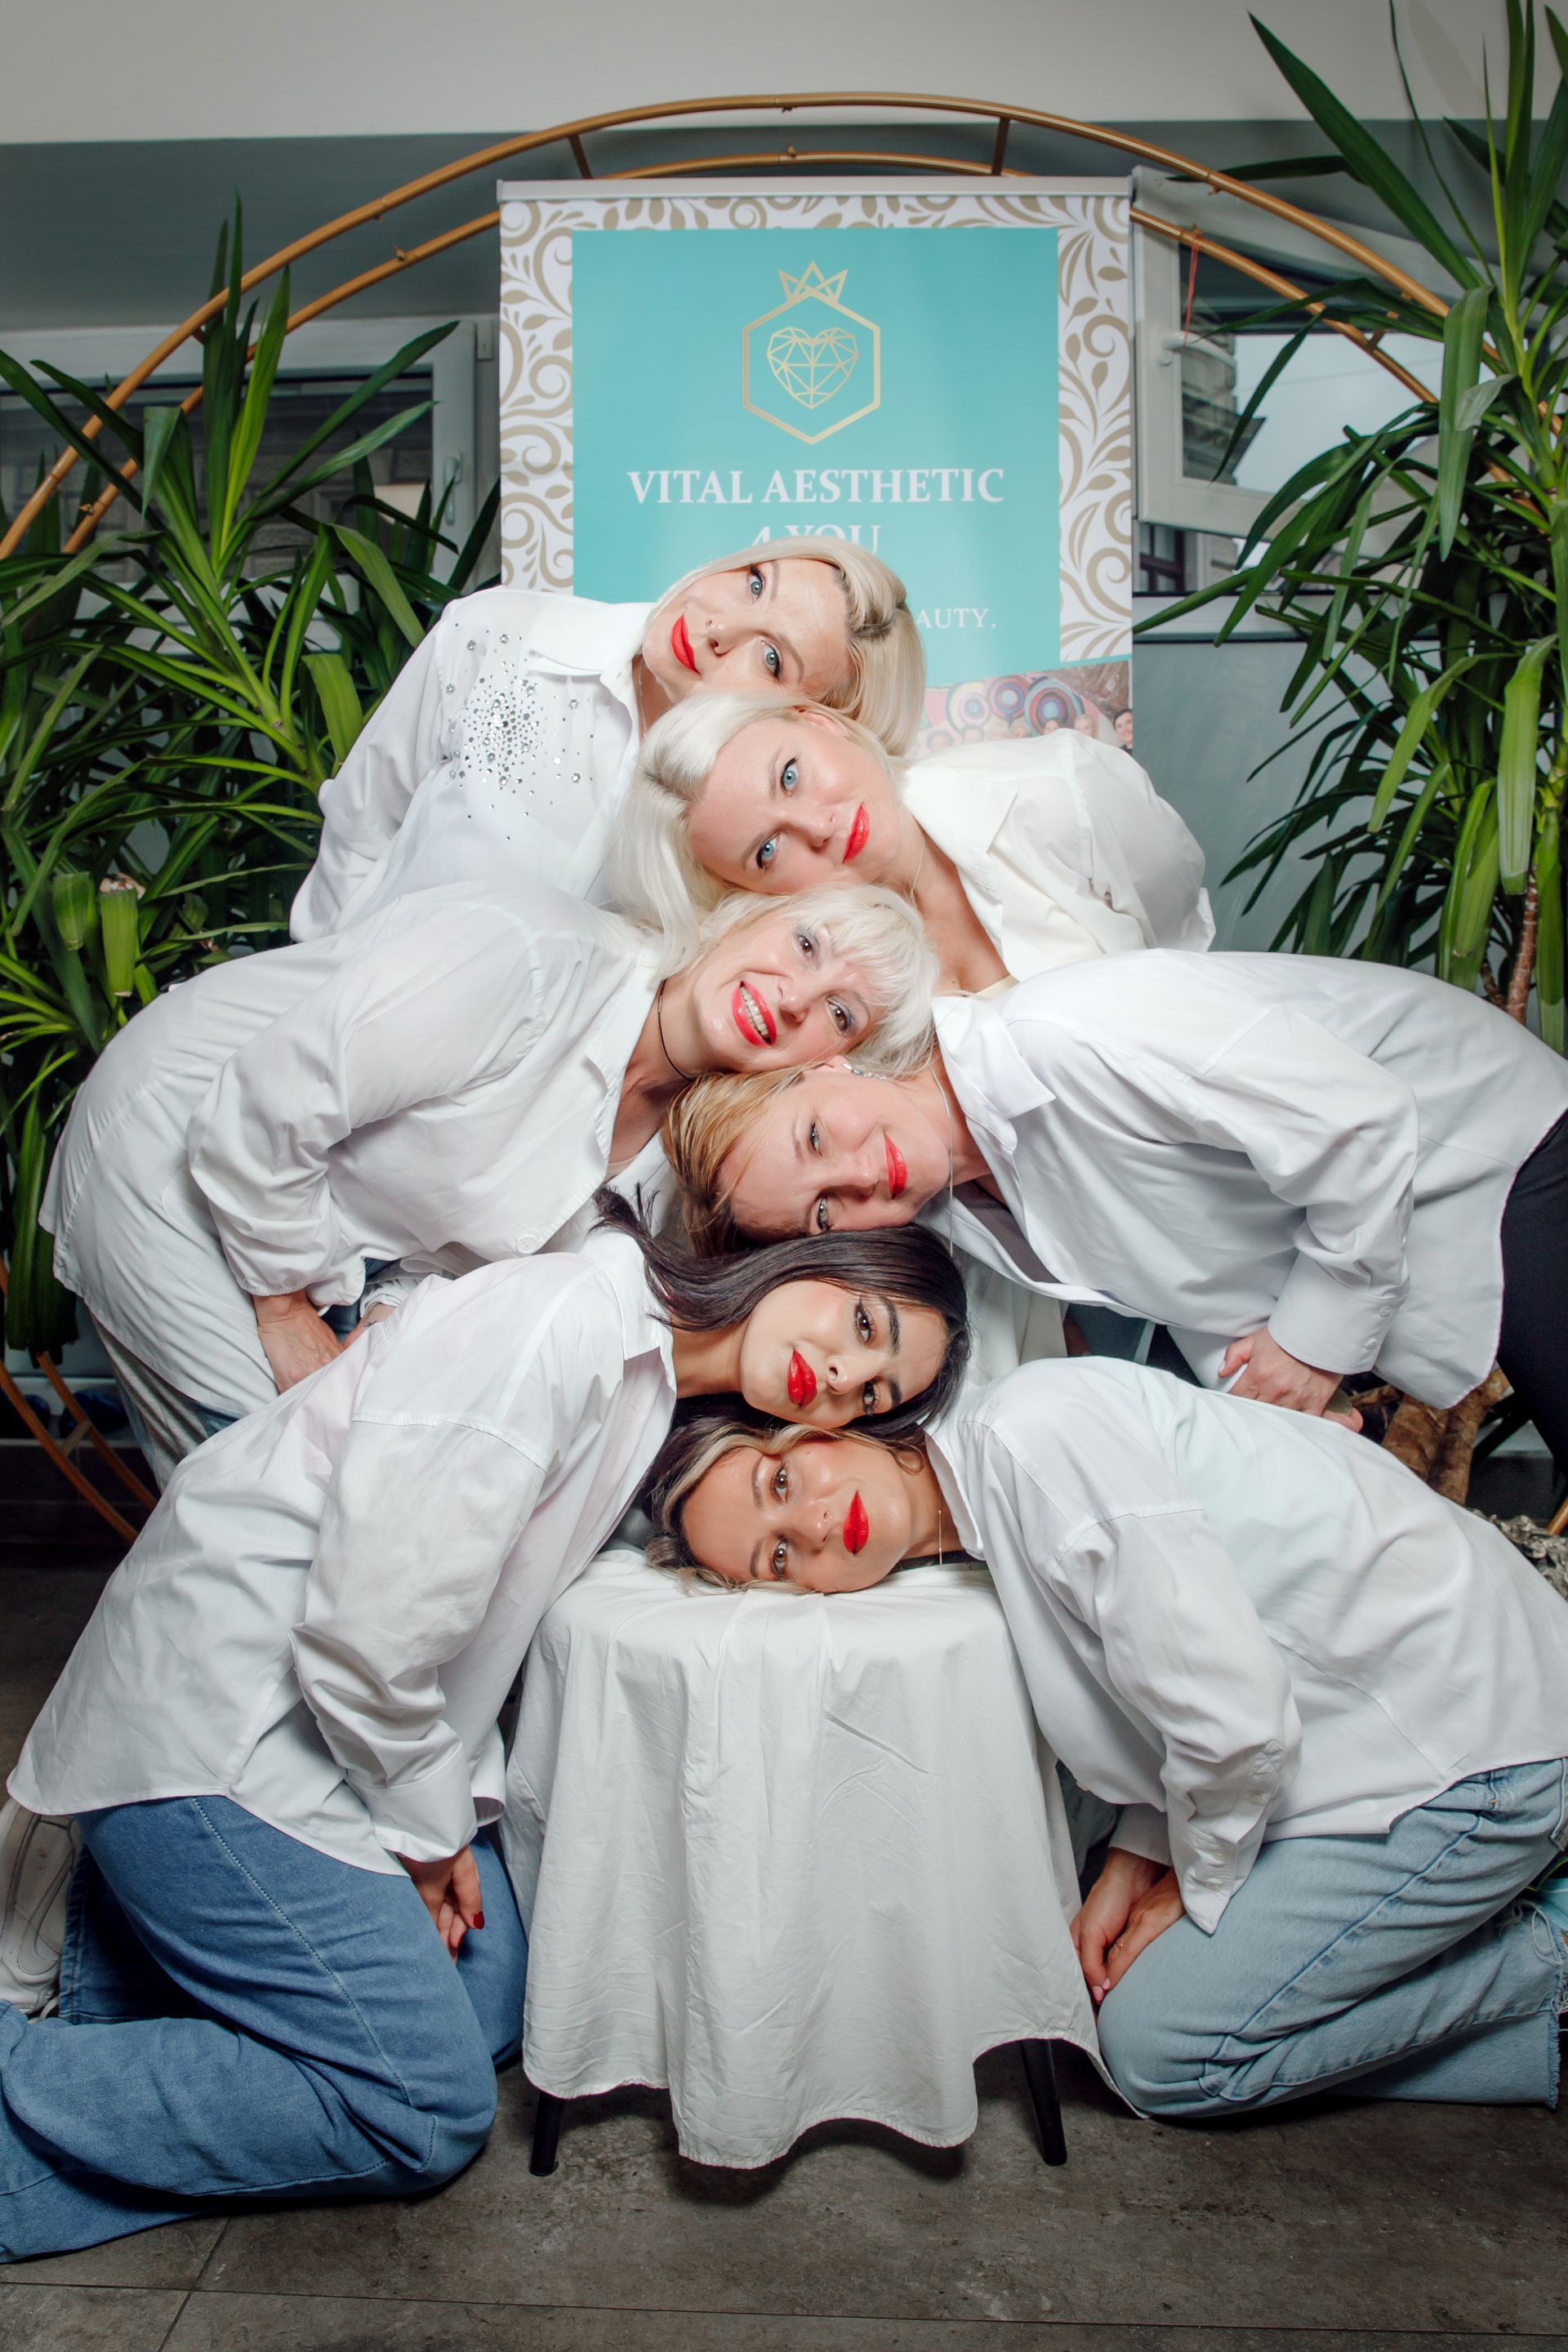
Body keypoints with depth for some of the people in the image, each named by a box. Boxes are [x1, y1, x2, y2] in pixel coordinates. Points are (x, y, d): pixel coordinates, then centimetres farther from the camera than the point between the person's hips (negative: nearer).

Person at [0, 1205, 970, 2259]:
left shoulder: (647, 1383, 6)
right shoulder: (559, 1324, -26)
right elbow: (365, 1636, -25)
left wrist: (461, 1802, 2)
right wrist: (426, 1833, -9)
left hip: (329, 1721, 10)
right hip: (211, 1726, -10)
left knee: (492, 1996, 11)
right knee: (423, 2110, -6)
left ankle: (146, 1923, 18)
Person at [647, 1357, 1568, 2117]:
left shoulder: (1030, 1437, -25)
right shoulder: (982, 1505, 4)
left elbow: (1235, 1719, -25)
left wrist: (1198, 1892, -7)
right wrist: (1137, 1861, 5)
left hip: (1470, 1742, -9)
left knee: (1163, 2050, -2)